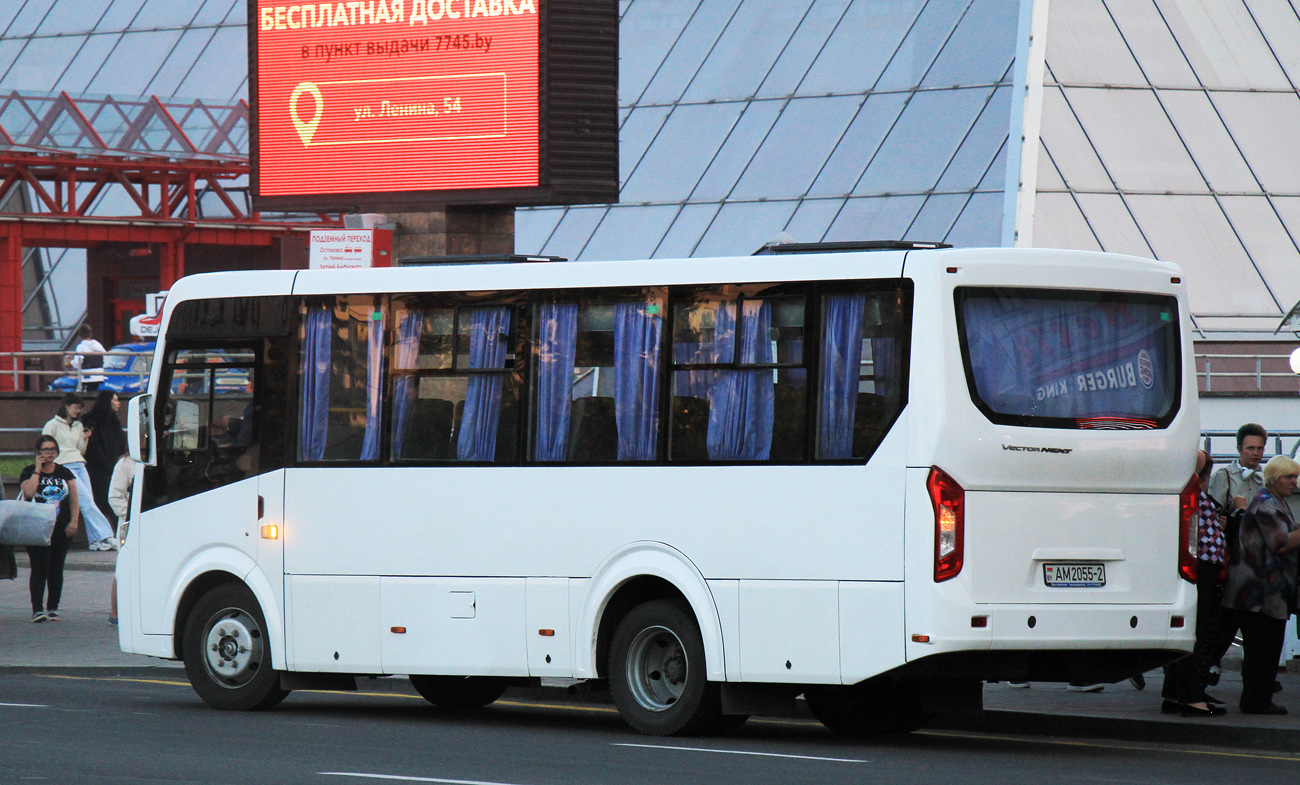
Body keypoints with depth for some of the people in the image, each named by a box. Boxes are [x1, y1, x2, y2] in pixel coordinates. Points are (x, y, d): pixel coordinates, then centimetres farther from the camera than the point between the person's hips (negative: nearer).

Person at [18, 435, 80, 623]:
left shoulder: (64, 473, 13)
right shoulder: (29, 472, 4)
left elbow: (74, 500, 11)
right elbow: (28, 492, -16)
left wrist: (73, 521, -1)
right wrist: (37, 470, -10)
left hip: (62, 529, 3)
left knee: (56, 568, 5)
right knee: (39, 568, -10)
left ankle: (53, 608, 11)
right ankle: (37, 609, -10)